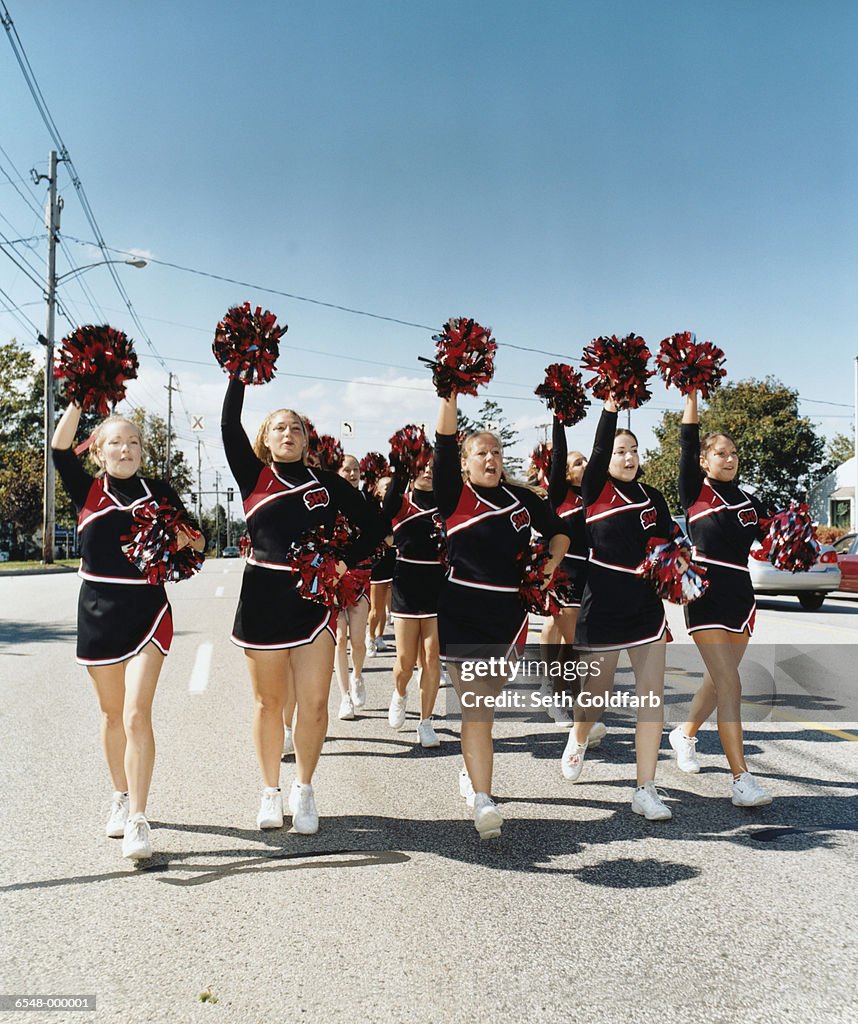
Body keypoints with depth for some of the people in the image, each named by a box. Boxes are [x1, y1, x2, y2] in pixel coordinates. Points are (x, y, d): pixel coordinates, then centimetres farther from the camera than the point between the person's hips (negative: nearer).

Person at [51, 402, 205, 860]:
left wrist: (183, 539, -13)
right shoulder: (88, 490, 3)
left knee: (136, 714, -13)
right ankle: (121, 798, 33)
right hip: (97, 610, 2)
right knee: (112, 713, 14)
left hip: (147, 609, -2)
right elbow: (60, 446, -12)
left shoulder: (158, 491, 2)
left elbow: (197, 540, 8)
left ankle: (137, 820, -7)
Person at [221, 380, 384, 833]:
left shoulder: (326, 482, 6)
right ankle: (270, 792, 26)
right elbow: (229, 425, -8)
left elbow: (371, 525, 8)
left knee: (314, 703, -1)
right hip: (262, 598, 0)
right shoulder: (254, 476, 4)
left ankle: (303, 791, 19)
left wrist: (345, 563, -5)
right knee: (268, 702, 9)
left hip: (314, 600, 1)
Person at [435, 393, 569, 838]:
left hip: (508, 610, 4)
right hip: (462, 610, -4)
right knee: (475, 706, -9)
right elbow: (444, 442, -12)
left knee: (487, 702, 16)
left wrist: (552, 560, 0)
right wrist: (450, 393, -18)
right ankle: (483, 800, -8)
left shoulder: (522, 498, 9)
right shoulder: (454, 494, 0)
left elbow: (558, 532, 19)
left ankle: (471, 770, 38)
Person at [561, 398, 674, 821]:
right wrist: (610, 404, -21)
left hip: (646, 607, 3)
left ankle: (645, 790, 3)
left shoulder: (652, 498, 10)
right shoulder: (596, 490, -1)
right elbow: (600, 449, -16)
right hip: (602, 606, -3)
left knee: (652, 696, -4)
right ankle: (579, 739, 45)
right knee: (599, 689, 11)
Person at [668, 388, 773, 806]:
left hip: (740, 595, 6)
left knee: (719, 680, 15)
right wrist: (692, 396, -10)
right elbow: (688, 445, -8)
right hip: (706, 593, -6)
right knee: (729, 684, -14)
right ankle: (741, 780, -14)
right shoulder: (696, 493, 1)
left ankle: (685, 733, 41)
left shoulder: (750, 502, 15)